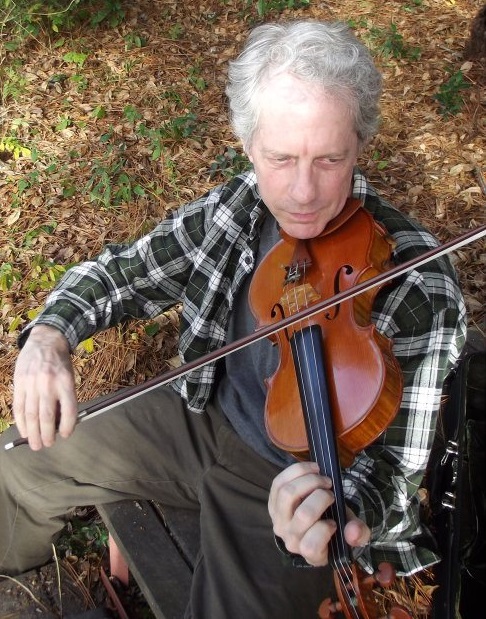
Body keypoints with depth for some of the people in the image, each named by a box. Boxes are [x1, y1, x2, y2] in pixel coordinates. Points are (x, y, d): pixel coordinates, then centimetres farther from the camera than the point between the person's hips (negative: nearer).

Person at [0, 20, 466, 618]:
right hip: (201, 418, 5)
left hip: (292, 485, -4)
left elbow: (394, 462, -22)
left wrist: (344, 506, -46)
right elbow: (122, 271, -1)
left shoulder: (418, 285, -27)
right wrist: (50, 333, -22)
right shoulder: (234, 209, -13)